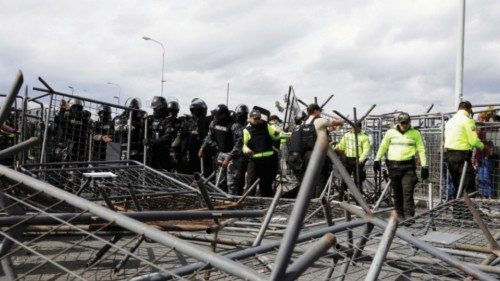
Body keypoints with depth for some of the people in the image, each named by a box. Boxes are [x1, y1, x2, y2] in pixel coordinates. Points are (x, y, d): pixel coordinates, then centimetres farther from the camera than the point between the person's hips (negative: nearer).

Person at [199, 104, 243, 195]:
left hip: (232, 155, -7)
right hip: (221, 153, 7)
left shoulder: (235, 126, -21)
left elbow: (238, 144, -23)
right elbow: (209, 136, 21)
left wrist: (228, 158, -28)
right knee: (220, 182, 11)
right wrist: (202, 147, 13)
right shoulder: (214, 123, 2)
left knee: (231, 184, -8)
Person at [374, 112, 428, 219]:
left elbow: (421, 150, 7)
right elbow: (383, 147, 16)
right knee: (397, 192, 7)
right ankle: (400, 214, 17)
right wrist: (377, 160, 8)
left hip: (408, 166, -2)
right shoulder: (391, 132, 10)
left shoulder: (415, 133, 7)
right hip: (393, 165, 2)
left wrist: (424, 166, 1)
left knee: (407, 191, -10)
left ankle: (409, 216, -8)